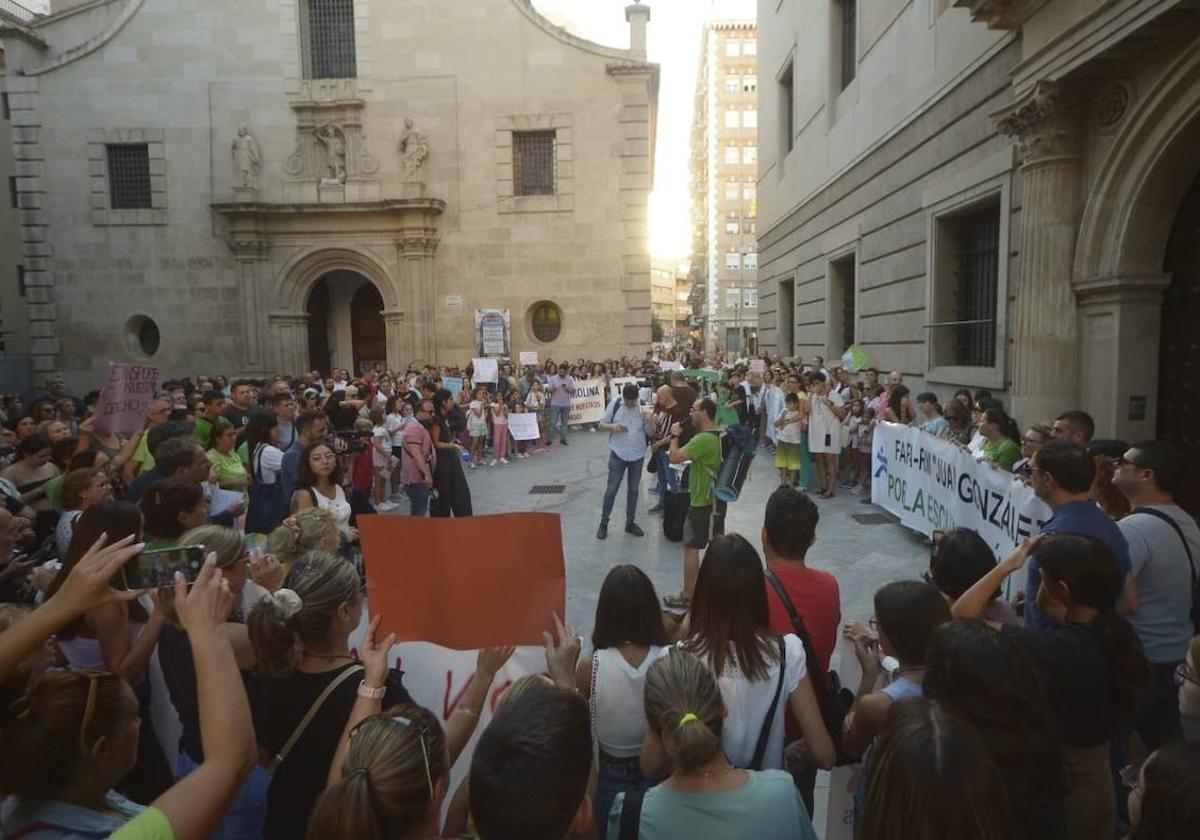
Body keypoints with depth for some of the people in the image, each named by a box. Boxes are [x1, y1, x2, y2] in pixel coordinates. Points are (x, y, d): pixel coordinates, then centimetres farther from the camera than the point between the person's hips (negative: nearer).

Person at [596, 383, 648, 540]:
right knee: (611, 489, 2)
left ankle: (630, 523, 25)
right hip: (618, 454, -2)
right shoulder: (615, 404, -8)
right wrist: (612, 426, -23)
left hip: (637, 455, 2)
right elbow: (602, 424, -1)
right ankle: (604, 523, 14)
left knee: (633, 490, 12)